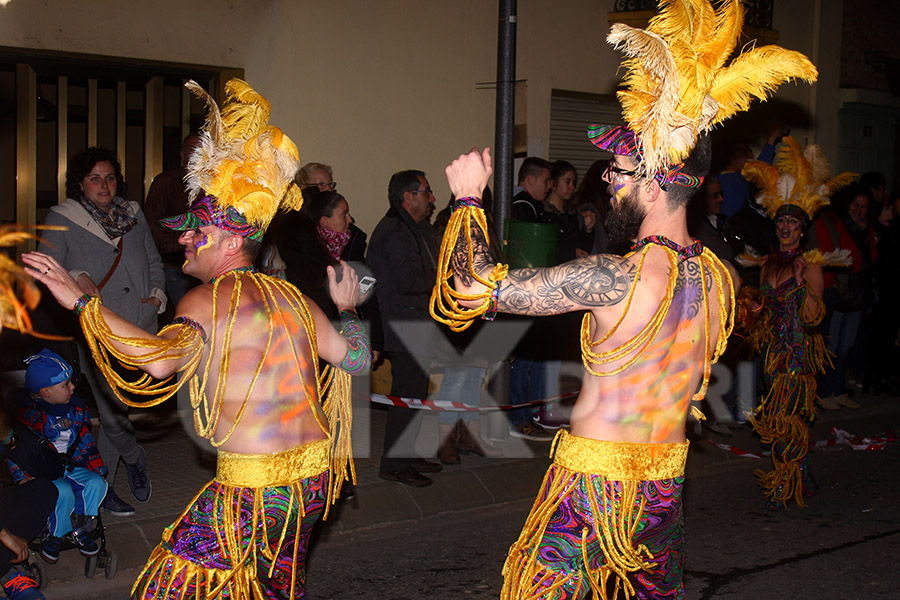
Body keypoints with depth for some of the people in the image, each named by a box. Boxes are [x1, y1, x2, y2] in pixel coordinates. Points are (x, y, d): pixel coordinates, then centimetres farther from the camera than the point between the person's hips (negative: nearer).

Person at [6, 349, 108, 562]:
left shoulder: (75, 408, 5)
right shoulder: (27, 414, -14)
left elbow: (86, 440, 16)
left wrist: (97, 467, 9)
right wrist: (23, 478, -19)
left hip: (70, 466, 6)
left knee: (95, 483, -19)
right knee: (63, 492, -31)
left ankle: (80, 530, -3)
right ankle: (54, 536, -8)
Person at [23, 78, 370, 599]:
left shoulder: (209, 300, -11)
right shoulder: (291, 298, 10)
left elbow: (161, 359, -29)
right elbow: (359, 358, 15)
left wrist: (81, 300, -24)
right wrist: (347, 308, 34)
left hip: (257, 491, -8)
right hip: (316, 475, 8)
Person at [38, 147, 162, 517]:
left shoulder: (133, 214, 13)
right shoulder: (61, 220, 0)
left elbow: (153, 261, 23)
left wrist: (158, 292, 6)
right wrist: (75, 278, -26)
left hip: (141, 330, 4)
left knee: (112, 407, 8)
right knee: (110, 409, -9)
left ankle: (101, 485, 25)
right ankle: (135, 458, 19)